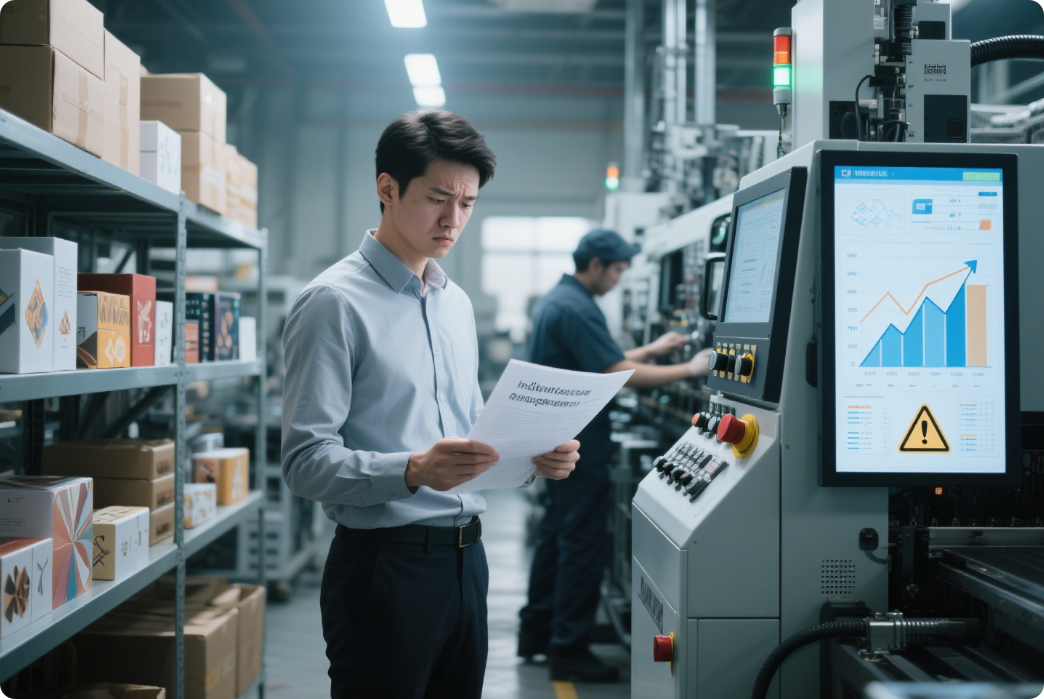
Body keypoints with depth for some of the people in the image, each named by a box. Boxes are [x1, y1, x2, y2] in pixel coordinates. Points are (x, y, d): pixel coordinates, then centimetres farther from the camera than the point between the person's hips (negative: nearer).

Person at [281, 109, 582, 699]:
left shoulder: (458, 303, 15)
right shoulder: (336, 302, -10)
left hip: (466, 557, 7)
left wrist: (535, 457, 1)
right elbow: (306, 461, -16)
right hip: (384, 566, -7)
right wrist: (412, 471, -31)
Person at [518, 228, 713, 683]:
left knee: (555, 535, 17)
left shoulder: (555, 300, 13)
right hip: (579, 444, -11)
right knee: (582, 544, -4)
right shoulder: (578, 309, -20)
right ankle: (569, 652, 2)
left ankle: (536, 633, 25)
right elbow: (622, 375, -26)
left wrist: (652, 350, 16)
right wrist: (690, 370, -20)